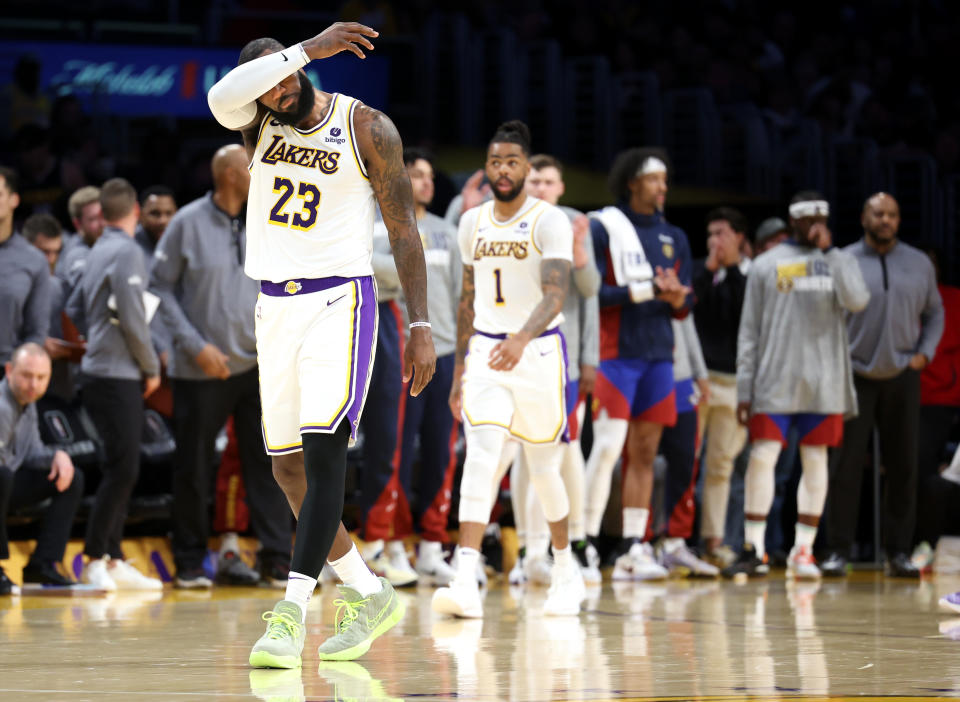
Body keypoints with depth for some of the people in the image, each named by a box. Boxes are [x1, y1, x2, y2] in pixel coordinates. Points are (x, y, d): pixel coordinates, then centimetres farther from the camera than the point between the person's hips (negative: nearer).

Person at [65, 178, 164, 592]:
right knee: (123, 469, -10)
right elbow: (132, 318, -15)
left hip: (98, 369, 9)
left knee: (121, 469, 10)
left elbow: (74, 308, 20)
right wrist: (151, 367, -5)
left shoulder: (97, 253, 14)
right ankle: (96, 558, -11)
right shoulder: (127, 252, -11)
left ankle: (113, 560, 11)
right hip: (118, 374, -9)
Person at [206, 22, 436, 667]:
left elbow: (403, 228, -3)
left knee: (322, 449, -19)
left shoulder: (367, 128, -5)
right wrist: (311, 49, -29)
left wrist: (420, 323, -10)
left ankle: (292, 613, -24)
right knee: (288, 467, 7)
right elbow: (222, 98, -22)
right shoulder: (256, 122, 4)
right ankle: (369, 595, 21)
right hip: (275, 305, 5)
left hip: (339, 302, -5)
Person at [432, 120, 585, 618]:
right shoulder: (472, 223, 9)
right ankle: (466, 582, -26)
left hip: (538, 351, -3)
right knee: (481, 456, -15)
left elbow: (554, 295, -20)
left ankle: (566, 571, 30)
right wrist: (460, 367, 16)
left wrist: (521, 339, -38)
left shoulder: (550, 222, -8)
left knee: (543, 467, 7)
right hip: (485, 352, 3)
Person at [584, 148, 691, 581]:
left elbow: (685, 307, 16)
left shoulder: (673, 237, 15)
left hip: (658, 357, 6)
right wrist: (646, 291, -18)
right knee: (609, 445, -13)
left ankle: (633, 550, 5)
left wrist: (678, 297, -8)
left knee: (645, 452, 4)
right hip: (615, 353, -6)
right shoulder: (603, 227, -3)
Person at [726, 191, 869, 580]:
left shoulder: (840, 261, 9)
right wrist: (744, 389, -1)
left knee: (815, 461, 2)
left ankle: (803, 550, 8)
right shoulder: (766, 265, 7)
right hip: (775, 382, -1)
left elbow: (857, 301, -12)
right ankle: (753, 549, -4)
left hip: (823, 383, 1)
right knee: (762, 457, -8)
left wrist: (829, 251, -12)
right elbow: (749, 330, 5)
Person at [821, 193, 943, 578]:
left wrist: (924, 353, 5)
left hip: (901, 377, 3)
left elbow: (935, 312, 19)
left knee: (903, 466, 4)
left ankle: (899, 551, 11)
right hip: (855, 376, -3)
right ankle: (839, 550, -1)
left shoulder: (920, 264, 8)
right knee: (846, 464, -6)